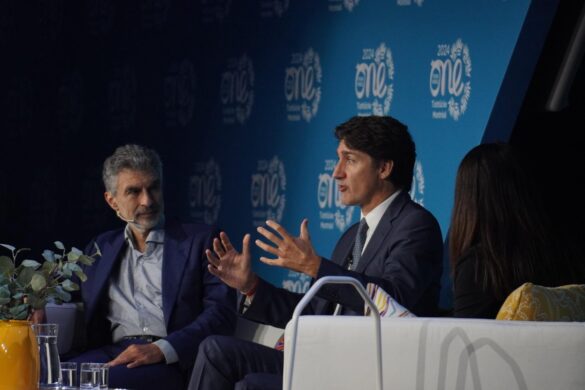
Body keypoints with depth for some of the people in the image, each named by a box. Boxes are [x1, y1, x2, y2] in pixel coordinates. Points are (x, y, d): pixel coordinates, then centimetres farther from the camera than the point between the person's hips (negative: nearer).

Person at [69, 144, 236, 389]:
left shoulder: (200, 240, 11)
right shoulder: (101, 248, 25)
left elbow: (222, 313, 0)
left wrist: (161, 349, -15)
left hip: (173, 361, -3)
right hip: (114, 352, 3)